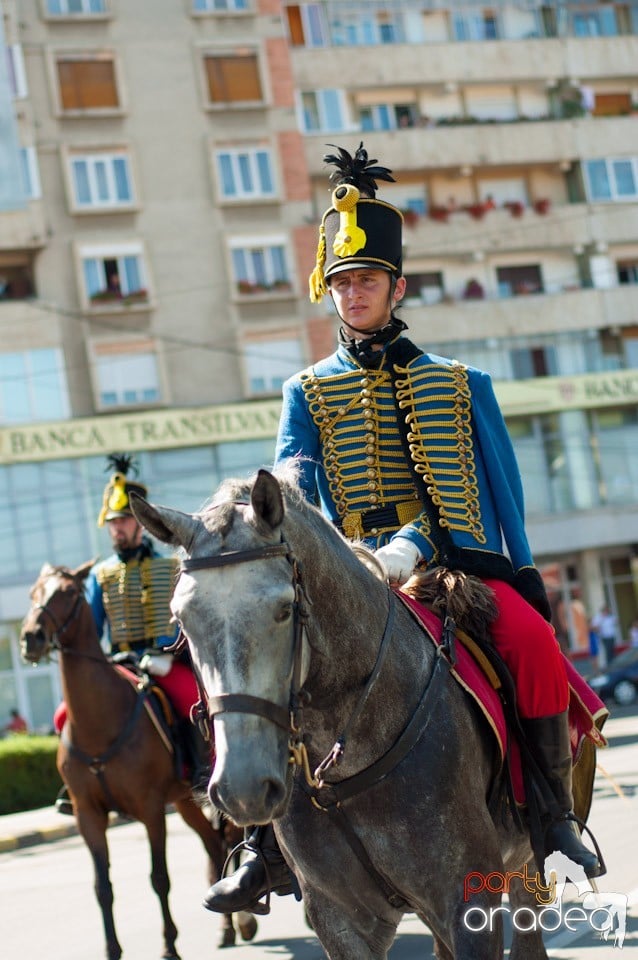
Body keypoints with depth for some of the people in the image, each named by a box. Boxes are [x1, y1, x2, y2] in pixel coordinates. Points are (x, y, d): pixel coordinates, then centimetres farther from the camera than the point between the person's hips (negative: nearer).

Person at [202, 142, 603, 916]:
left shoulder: (462, 385, 13)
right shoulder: (307, 392, 13)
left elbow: (504, 497, 13)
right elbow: (291, 481, -4)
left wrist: (523, 590, 7)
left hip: (459, 566, -1)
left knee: (532, 641, -30)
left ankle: (555, 815, -13)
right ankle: (268, 844, -17)